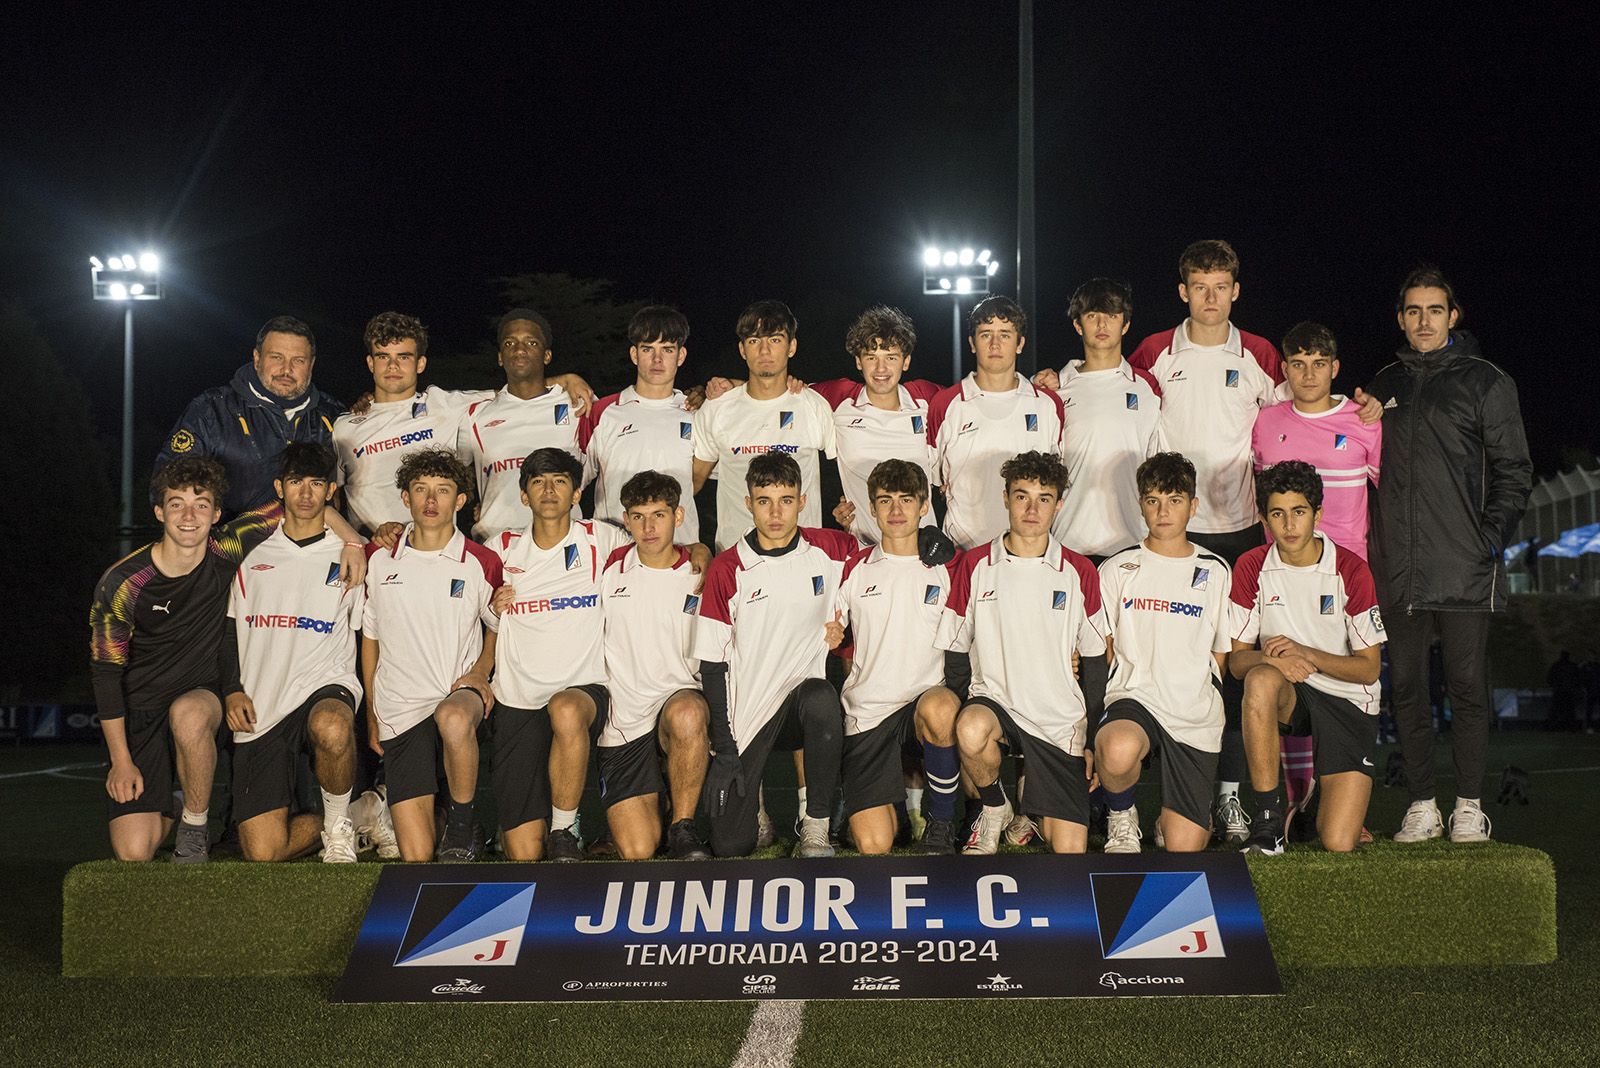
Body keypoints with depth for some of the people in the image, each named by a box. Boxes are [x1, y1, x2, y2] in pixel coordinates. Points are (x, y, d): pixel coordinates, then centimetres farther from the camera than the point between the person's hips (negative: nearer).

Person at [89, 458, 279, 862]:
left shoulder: (227, 552, -11)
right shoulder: (122, 583, -14)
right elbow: (105, 672, -6)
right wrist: (121, 761, -8)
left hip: (206, 695, 0)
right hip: (141, 711, 0)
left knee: (187, 714, -39)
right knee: (133, 853, -12)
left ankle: (195, 829, -13)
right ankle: (162, 812, 26)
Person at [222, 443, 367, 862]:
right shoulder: (253, 556, 14)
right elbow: (229, 632, 17)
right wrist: (232, 691, 4)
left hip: (326, 687, -2)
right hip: (259, 712, 2)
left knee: (331, 727, -43)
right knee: (262, 853, -10)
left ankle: (339, 822, -13)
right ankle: (349, 819, 19)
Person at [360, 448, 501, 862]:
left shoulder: (482, 563, 2)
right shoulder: (379, 561, 6)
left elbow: (498, 624, 18)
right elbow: (370, 638, 15)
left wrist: (481, 670, -1)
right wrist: (372, 716, 13)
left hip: (460, 693, -1)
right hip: (400, 712, 1)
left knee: (453, 717, -42)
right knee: (416, 857, -9)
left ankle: (462, 824, -18)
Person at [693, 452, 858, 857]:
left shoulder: (829, 550, 1)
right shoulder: (727, 568, -3)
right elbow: (712, 663, -2)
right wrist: (723, 749, -7)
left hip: (804, 695, 1)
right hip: (746, 712, -1)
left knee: (820, 699, -37)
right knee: (731, 846, -11)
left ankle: (815, 828, -21)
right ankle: (752, 793, 25)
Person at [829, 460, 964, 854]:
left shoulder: (944, 570, 7)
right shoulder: (853, 569, 8)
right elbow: (830, 638, 15)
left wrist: (955, 697, -7)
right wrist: (827, 638, -7)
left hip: (928, 696, 0)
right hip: (867, 709, 0)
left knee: (939, 708, -39)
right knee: (873, 845, -15)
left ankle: (941, 821, -15)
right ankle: (896, 799, 22)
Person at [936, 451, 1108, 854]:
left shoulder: (1080, 573, 4)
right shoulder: (974, 565, 3)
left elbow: (1095, 663, 8)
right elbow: (953, 653, 5)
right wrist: (954, 722, -5)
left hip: (1062, 721, 0)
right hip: (995, 702, 0)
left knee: (1069, 849, -11)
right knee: (972, 728, -38)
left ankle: (1036, 816, 24)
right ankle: (994, 808, -7)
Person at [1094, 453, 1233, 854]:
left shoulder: (1215, 572, 10)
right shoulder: (1118, 569, 8)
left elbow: (1223, 654, 15)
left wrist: (1203, 709, 4)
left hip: (1196, 719, 1)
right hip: (1134, 699, -1)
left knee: (1183, 848, -6)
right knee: (1118, 750, -40)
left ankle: (1172, 812, 31)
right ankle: (1121, 817, -6)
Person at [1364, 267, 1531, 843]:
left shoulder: (1485, 381, 5)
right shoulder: (1385, 386, 16)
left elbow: (1513, 470, 3)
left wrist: (1493, 535, -8)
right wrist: (1376, 544, 9)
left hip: (1466, 569, -3)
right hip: (1400, 569, 4)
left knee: (1468, 685, -1)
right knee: (1407, 688, 4)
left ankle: (1470, 806, 8)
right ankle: (1422, 806, 12)